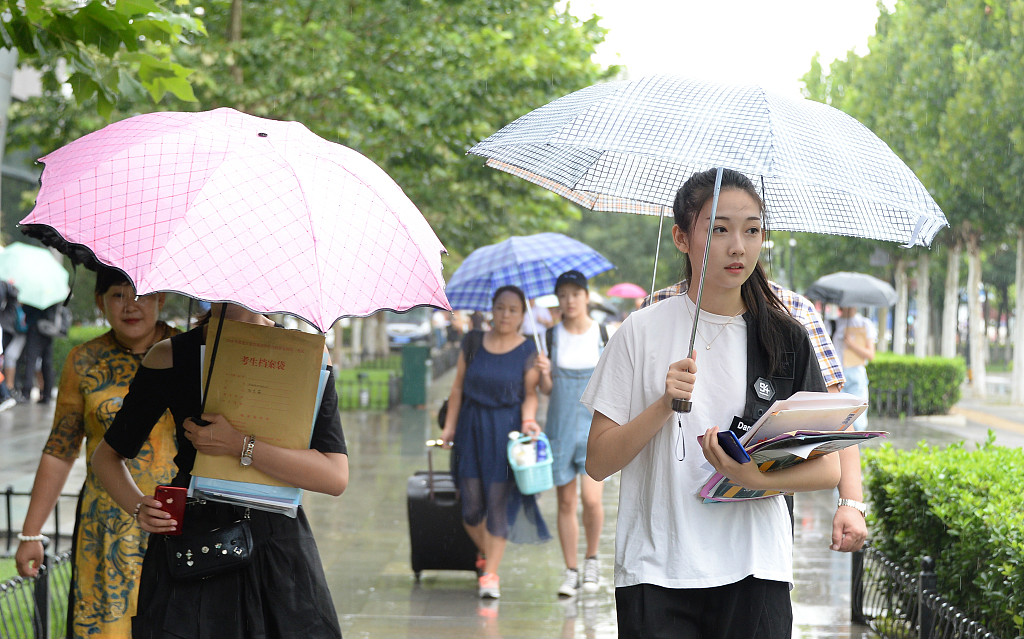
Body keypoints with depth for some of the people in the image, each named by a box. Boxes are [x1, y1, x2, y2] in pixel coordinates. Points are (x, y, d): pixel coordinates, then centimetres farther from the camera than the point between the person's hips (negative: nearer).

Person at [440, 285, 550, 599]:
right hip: (472, 427, 2)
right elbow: (458, 388, 8)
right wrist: (449, 426, 5)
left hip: (507, 429, -2)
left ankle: (491, 574, 3)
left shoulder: (528, 351, -1)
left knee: (498, 502, -5)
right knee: (472, 505, 2)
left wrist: (528, 419, -20)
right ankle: (485, 554, 29)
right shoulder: (472, 343, 5)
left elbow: (530, 394, -1)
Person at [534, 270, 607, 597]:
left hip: (595, 425, -1)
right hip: (561, 425, 1)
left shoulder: (601, 333, 2)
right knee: (565, 502, 4)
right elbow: (546, 389, 3)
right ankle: (571, 571, 14)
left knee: (591, 498, -14)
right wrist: (543, 372, -16)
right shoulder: (552, 336, 3)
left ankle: (592, 558, 10)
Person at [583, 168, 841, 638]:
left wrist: (756, 478, -15)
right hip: (657, 574, -1)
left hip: (755, 571, 1)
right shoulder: (643, 331, 1)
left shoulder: (786, 339, 5)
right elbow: (597, 463, 0)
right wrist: (664, 405, -14)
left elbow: (828, 469, 3)